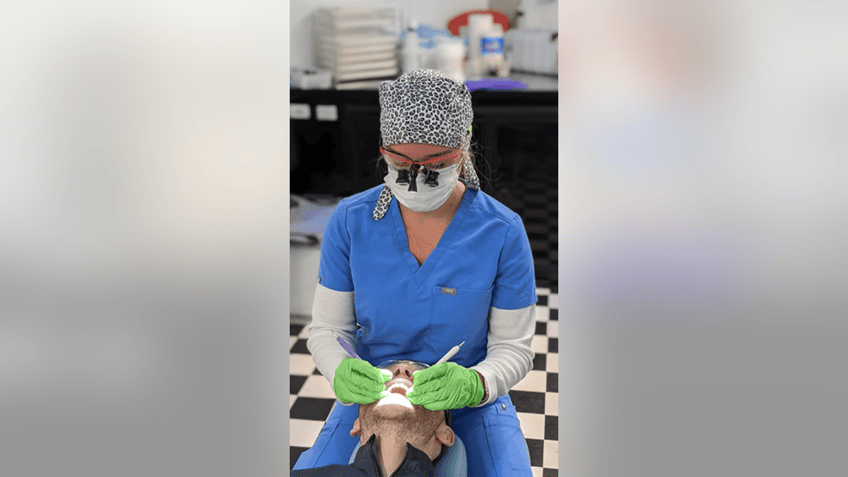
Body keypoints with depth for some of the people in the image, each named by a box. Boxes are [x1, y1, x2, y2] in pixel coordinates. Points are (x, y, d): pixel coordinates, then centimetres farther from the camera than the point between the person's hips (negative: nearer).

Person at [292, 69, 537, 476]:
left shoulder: (503, 232, -15)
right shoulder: (351, 220, -10)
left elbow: (514, 347, -9)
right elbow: (327, 328, -4)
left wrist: (473, 384, -31)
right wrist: (341, 371, -26)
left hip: (469, 403, -1)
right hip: (371, 396, 2)